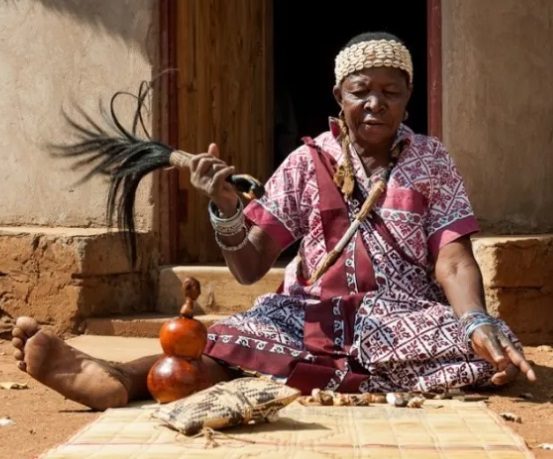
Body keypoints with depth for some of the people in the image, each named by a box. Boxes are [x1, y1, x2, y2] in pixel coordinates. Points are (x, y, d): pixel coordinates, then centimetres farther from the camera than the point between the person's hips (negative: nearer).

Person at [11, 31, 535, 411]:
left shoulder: (431, 161, 4)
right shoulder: (308, 162, 4)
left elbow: (453, 261, -6)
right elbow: (250, 268, 0)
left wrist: (477, 324, -28)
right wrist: (226, 209, -22)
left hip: (407, 321, 0)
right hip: (317, 317, 0)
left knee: (493, 350, -33)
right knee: (235, 338, -30)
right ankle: (114, 378, -53)